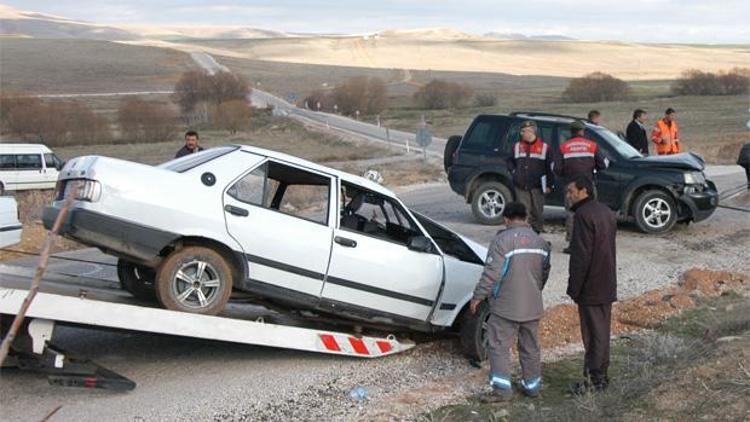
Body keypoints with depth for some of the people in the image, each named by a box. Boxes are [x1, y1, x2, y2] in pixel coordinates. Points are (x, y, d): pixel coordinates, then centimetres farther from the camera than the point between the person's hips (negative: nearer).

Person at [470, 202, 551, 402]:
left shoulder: (503, 240, -15)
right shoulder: (541, 242, 7)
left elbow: (492, 273, -19)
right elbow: (544, 273, 16)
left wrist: (478, 297, -9)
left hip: (506, 307, -6)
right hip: (533, 306, 6)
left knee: (499, 347, 1)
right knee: (530, 348, 17)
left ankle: (502, 389, -1)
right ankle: (532, 385, 26)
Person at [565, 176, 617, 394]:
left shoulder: (584, 215, -19)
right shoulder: (606, 212, 12)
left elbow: (580, 256, -21)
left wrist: (574, 287, -15)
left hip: (590, 287, -9)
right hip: (607, 286, 9)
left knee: (593, 333, -2)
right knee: (602, 331, 15)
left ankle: (594, 379, 4)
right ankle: (600, 375, 24)